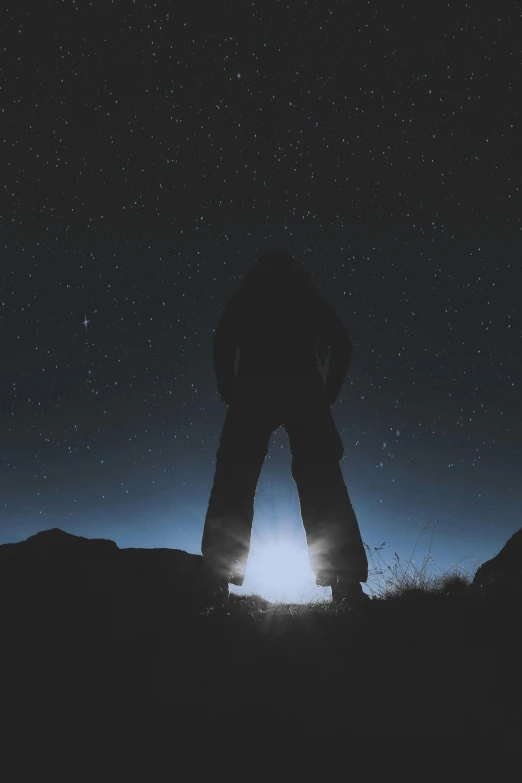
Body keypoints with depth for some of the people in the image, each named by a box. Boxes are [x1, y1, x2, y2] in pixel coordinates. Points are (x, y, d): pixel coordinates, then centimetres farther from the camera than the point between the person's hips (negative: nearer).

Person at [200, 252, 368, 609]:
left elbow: (223, 342, 7)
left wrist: (231, 394, 11)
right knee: (322, 483, -2)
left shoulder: (245, 298, 23)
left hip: (254, 390, 0)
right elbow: (342, 344, 12)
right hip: (301, 390, 1)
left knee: (233, 483, -1)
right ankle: (347, 585, -10)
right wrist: (326, 397, 13)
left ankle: (216, 587, -9)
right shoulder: (308, 298, 24)